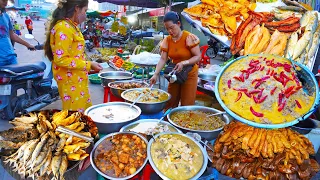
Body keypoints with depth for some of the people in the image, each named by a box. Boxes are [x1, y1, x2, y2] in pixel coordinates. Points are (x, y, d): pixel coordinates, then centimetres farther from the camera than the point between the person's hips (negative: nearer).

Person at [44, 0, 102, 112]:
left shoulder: (71, 26, 11)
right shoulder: (63, 28, -18)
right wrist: (89, 65, -18)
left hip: (77, 80, 10)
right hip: (70, 81, -9)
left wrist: (88, 67, 16)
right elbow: (61, 59, -22)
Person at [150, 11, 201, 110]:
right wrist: (156, 74, -19)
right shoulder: (167, 40, -1)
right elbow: (163, 59, -6)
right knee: (170, 104, 8)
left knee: (186, 105, -1)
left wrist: (184, 63, -30)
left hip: (189, 74, -4)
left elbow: (198, 57, -15)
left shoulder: (189, 37, -15)